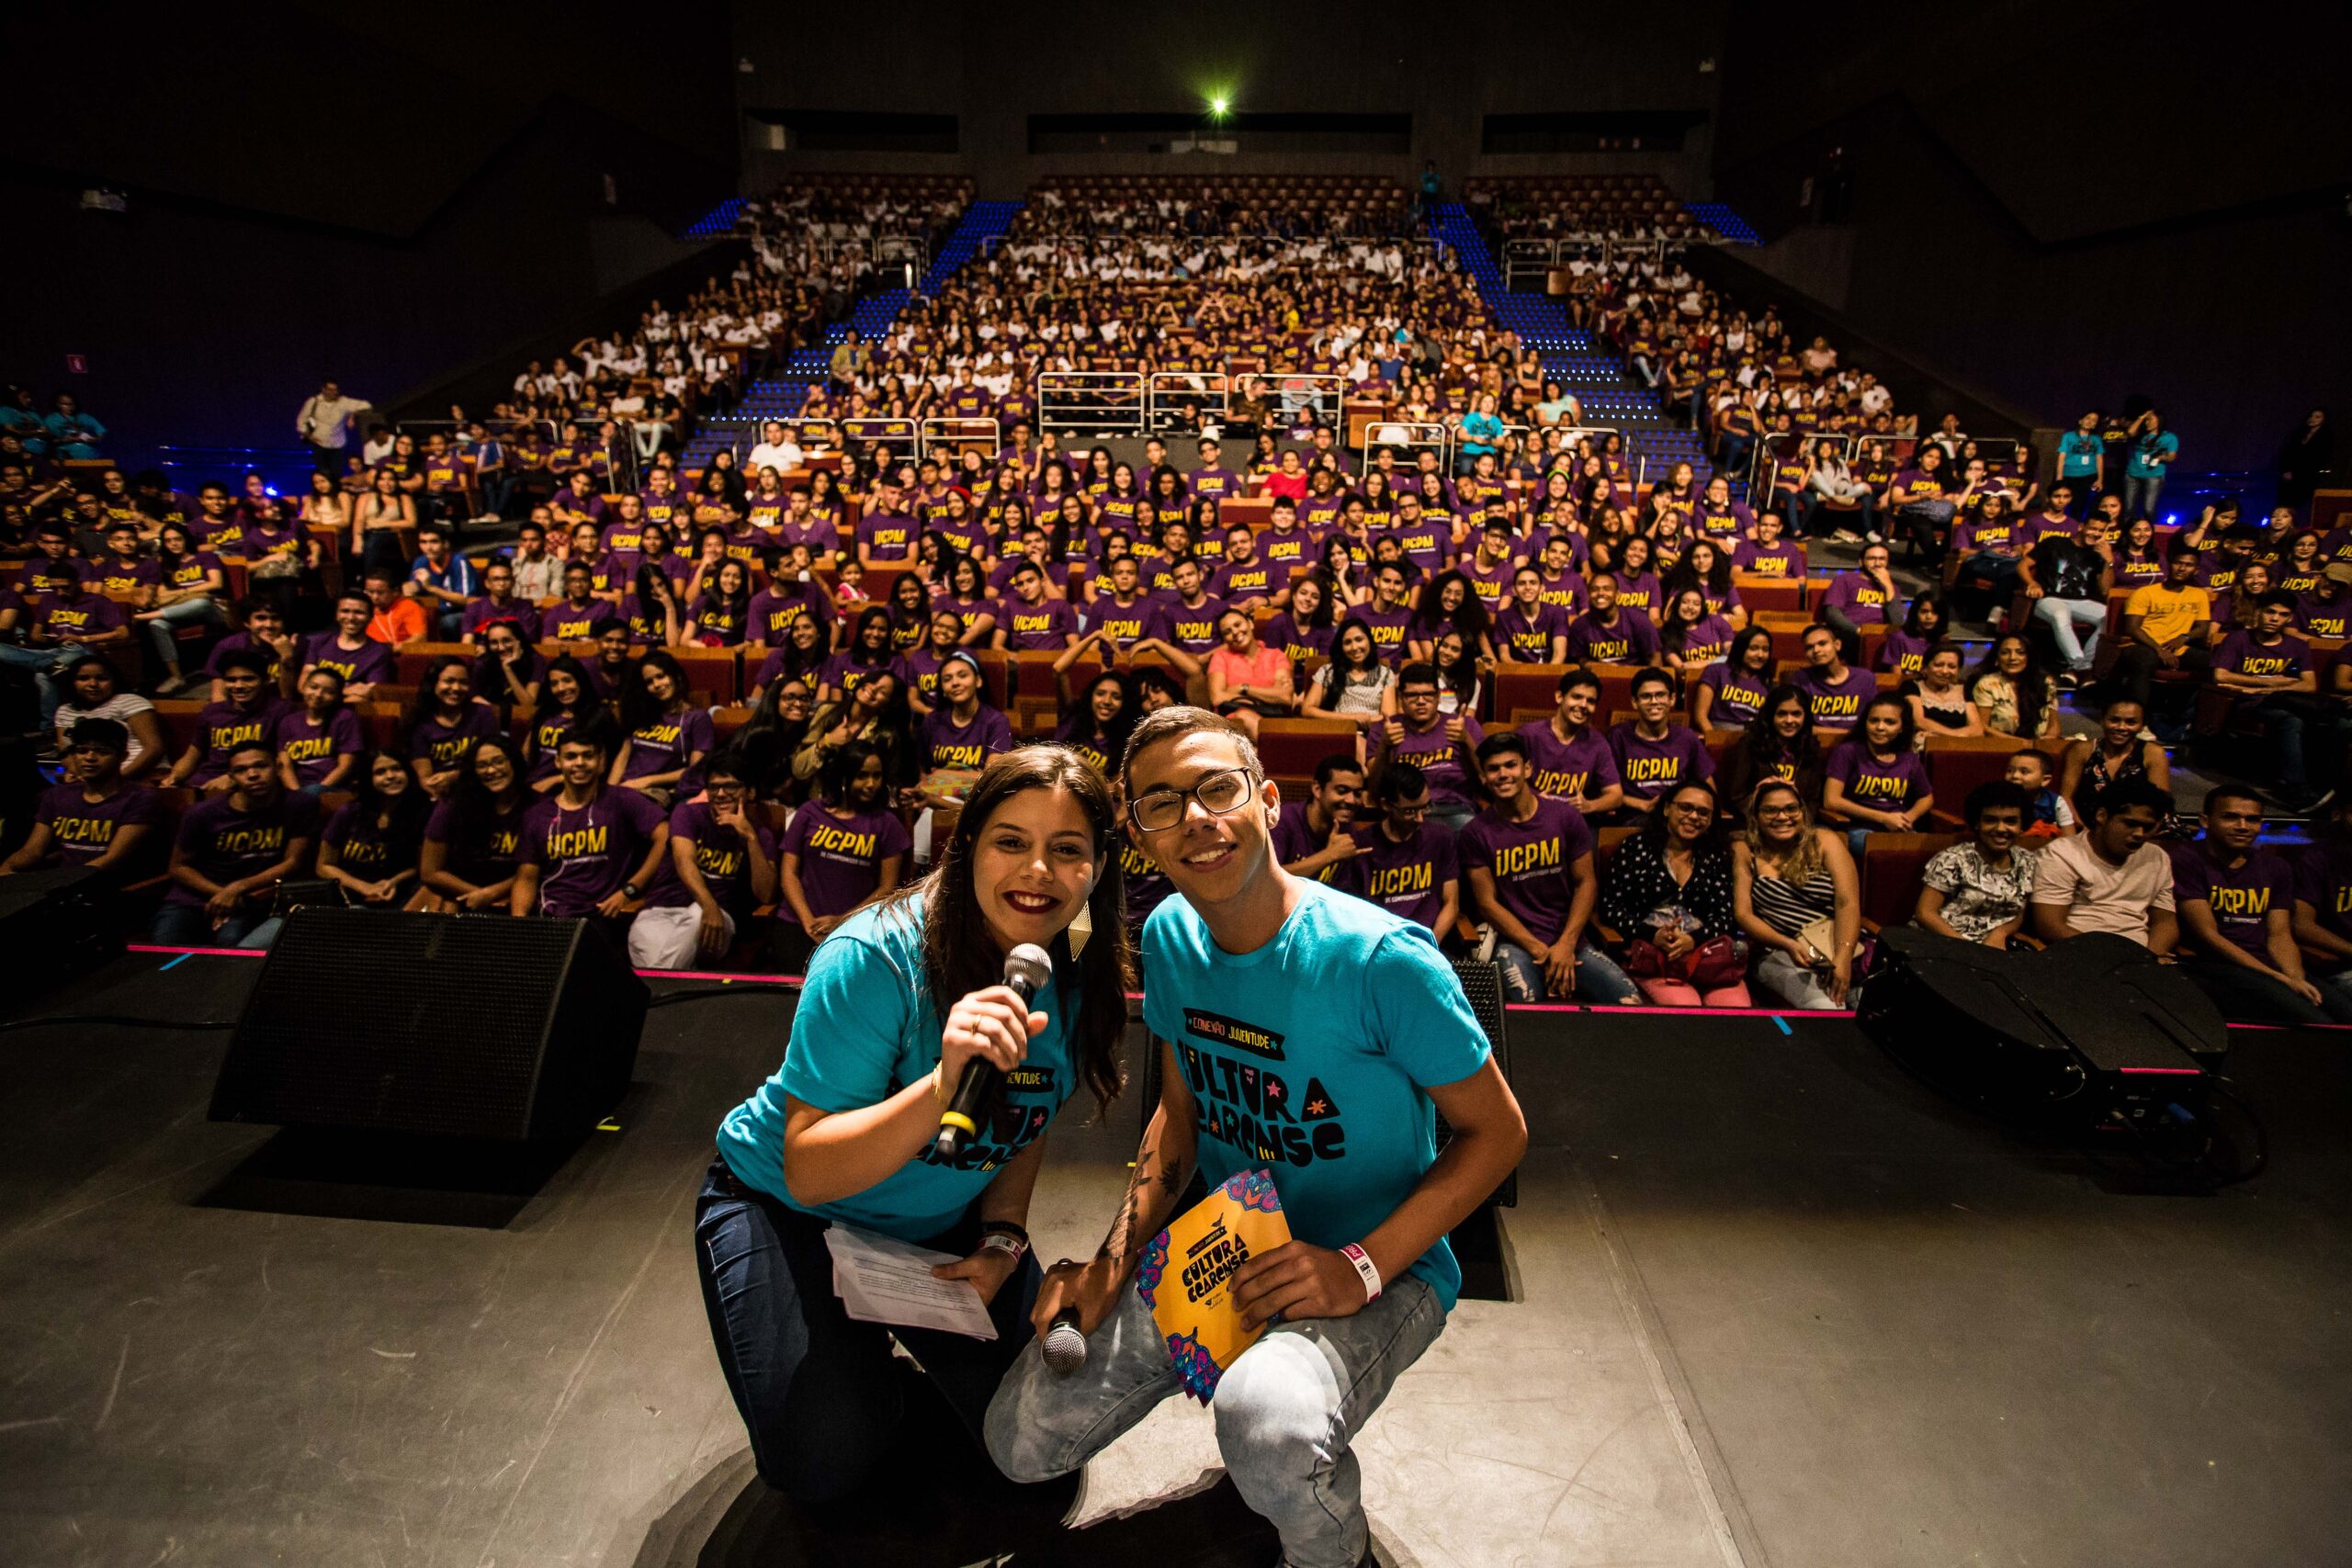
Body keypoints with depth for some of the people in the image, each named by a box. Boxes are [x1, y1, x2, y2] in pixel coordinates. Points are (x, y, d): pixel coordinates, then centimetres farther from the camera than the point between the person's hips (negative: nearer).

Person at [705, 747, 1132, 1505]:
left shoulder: (1080, 983, -14)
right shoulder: (874, 960, -31)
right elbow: (809, 1173, -33)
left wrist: (1001, 1238, -12)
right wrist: (943, 1084, -48)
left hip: (944, 1227, 4)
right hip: (785, 1208, -4)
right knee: (824, 1462, -17)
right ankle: (857, 1368, 16)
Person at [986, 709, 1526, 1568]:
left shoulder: (1380, 958, -24)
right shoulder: (1168, 936, -4)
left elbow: (1496, 1130, -14)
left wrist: (1361, 1267, -23)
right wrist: (1110, 1266, -3)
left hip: (1381, 1270, -6)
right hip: (1219, 1250, 6)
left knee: (1266, 1420, -38)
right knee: (1022, 1443, 5)